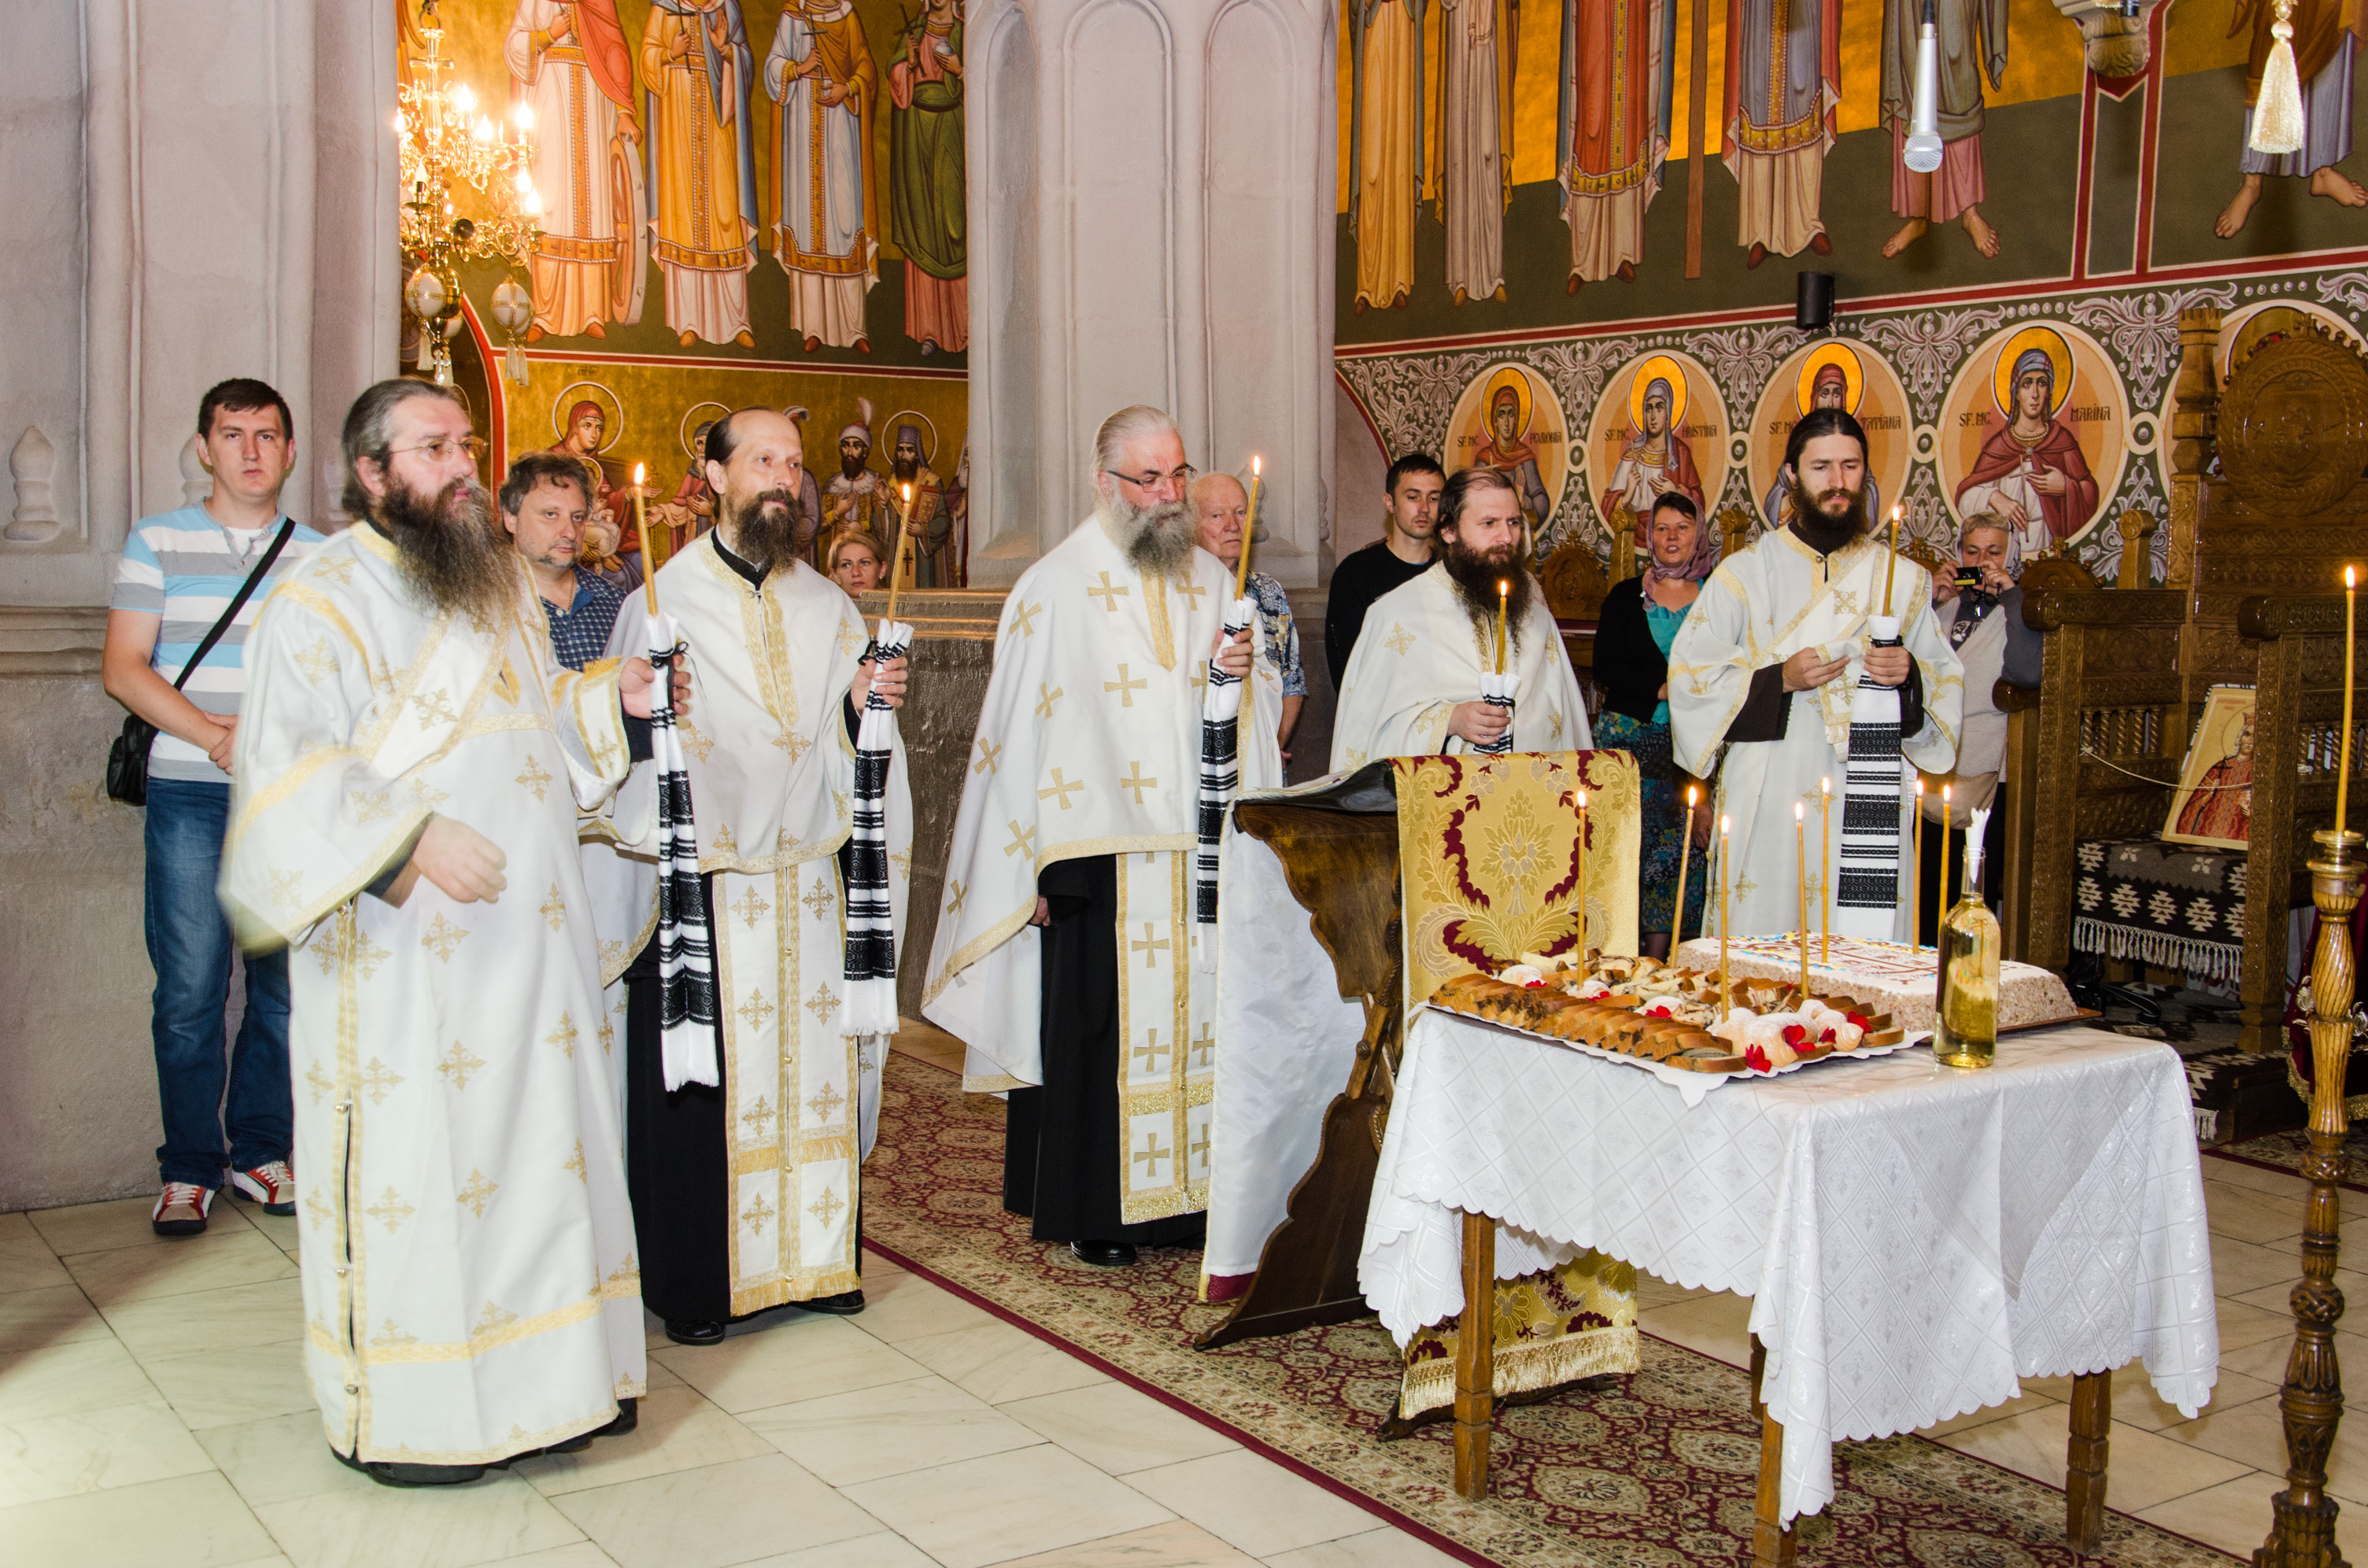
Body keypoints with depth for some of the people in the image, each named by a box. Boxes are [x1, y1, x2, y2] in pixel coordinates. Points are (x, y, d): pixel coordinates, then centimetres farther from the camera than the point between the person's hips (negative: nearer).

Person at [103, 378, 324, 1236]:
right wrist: (210, 733, -12)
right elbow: (123, 667, 2)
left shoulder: (319, 555, 11)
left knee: (287, 984, 3)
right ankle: (188, 1166, 10)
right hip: (189, 792, -2)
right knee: (189, 988, -2)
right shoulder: (159, 539, 7)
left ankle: (258, 1150, 17)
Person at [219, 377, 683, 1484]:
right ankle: (401, 1415, 14)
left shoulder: (498, 582, 15)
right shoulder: (324, 601, -8)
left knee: (532, 1144, 12)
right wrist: (414, 838, -29)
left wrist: (612, 697, 9)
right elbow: (289, 769, -18)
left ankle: (533, 1384, 25)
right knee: (413, 1164, -1)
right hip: (405, 953, -7)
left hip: (524, 934, 7)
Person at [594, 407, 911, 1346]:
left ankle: (813, 1254, 20)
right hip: (702, 873, -4)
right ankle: (694, 1281, 11)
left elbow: (845, 743, 12)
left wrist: (866, 700, -8)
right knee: (702, 1075, 0)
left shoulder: (826, 606, 13)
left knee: (814, 1061, 6)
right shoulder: (665, 599, 0)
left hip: (809, 875, 4)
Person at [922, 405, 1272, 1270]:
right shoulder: (1057, 587, -3)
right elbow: (1026, 729, -6)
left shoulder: (1212, 580, 12)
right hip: (1100, 850, -4)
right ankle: (1093, 1208, 12)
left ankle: (1181, 1192, 18)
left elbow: (1244, 719, 16)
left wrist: (1236, 673, -8)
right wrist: (1041, 865, -10)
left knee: (1191, 1014, 6)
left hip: (1198, 846, 4)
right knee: (1096, 1024, 0)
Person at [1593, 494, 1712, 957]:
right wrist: (1665, 687, -12)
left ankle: (1657, 960, 7)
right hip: (1628, 736, 0)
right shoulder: (1625, 597, 8)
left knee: (1680, 848, -1)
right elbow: (1606, 667, -1)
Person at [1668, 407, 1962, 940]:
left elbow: (1948, 681, 15)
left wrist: (1910, 675, -7)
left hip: (1868, 802, 2)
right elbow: (1688, 674, 0)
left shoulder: (1903, 579, 12)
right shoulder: (1746, 573, 5)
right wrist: (1779, 679, -13)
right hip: (1769, 804, -1)